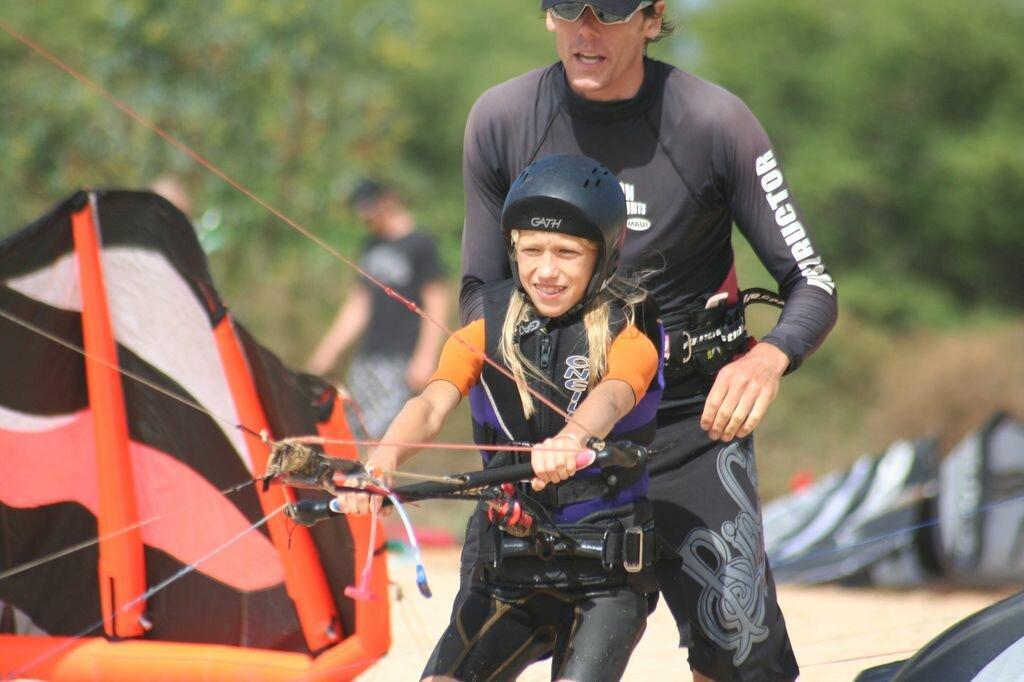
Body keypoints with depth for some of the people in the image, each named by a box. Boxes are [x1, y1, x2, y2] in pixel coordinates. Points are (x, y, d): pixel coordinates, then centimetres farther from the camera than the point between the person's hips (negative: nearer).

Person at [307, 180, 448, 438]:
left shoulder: (420, 245, -6)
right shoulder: (371, 248, 16)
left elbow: (436, 306, -8)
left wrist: (425, 358, -14)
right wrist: (329, 349, 18)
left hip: (398, 359, -8)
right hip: (366, 357, 8)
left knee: (379, 432, -17)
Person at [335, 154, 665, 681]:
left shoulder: (627, 339, -5)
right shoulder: (485, 335, 3)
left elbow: (611, 398, -28)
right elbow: (432, 403, -15)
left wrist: (574, 438, -53)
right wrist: (384, 457, -38)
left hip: (605, 580, -3)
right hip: (510, 575, 3)